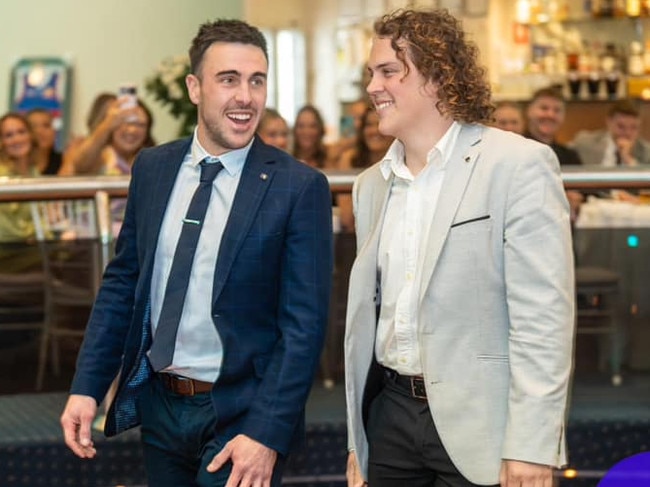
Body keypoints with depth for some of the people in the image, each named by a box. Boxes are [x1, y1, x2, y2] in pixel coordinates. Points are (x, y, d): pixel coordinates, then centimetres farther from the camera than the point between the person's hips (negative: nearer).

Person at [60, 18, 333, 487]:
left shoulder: (299, 186, -12)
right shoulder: (152, 167, 3)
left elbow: (304, 323, -13)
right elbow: (122, 281, 8)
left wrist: (267, 433, -19)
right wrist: (86, 387, 2)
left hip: (239, 414, -4)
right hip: (159, 405, 5)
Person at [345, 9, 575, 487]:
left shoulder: (520, 165, -9)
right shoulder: (371, 184, 11)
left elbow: (543, 316, -14)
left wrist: (530, 447, -18)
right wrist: (358, 440, 15)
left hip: (479, 426, -5)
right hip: (390, 415, 6)